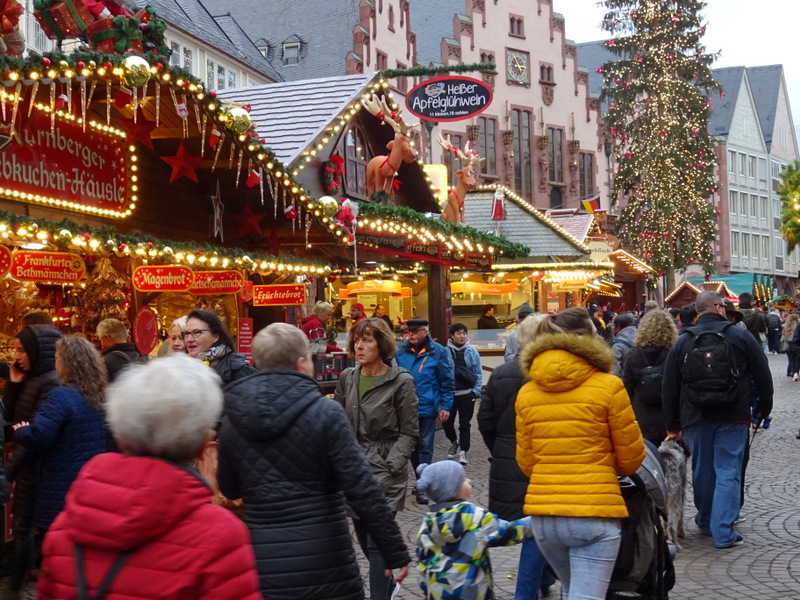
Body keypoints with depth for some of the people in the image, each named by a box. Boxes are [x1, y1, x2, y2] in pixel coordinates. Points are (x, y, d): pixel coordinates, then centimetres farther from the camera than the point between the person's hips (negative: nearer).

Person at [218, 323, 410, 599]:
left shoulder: (232, 420, 0)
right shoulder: (325, 413, -12)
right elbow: (362, 489, -15)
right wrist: (396, 552, -8)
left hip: (260, 563, 3)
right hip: (323, 563, -3)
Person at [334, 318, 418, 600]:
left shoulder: (401, 381, -7)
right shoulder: (347, 378, 7)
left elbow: (409, 433, -6)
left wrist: (389, 467, -14)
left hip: (385, 473, -5)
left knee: (377, 542, -8)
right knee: (363, 537, 15)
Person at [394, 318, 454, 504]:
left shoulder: (438, 352, -6)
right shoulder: (399, 351, 1)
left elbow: (447, 381, -3)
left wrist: (445, 406, -6)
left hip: (427, 408, -4)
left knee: (425, 447, 1)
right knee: (411, 446, 15)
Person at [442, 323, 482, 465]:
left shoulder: (472, 352, -1)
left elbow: (478, 373, 2)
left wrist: (476, 391, -5)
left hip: (467, 394, 0)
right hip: (450, 393, 0)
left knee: (465, 424, 3)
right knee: (447, 422, 10)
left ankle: (463, 451, 12)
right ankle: (454, 442, 38)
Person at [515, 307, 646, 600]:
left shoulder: (527, 392, 5)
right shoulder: (608, 386, -7)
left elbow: (526, 462, 10)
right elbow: (631, 457, 1)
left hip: (543, 514, 5)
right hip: (594, 513, -5)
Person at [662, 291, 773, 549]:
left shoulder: (682, 342, 3)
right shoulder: (741, 337, -3)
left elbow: (669, 389, 4)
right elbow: (763, 376, -1)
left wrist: (672, 425, 11)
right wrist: (763, 408, 13)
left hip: (695, 418, 2)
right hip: (733, 417, -2)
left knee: (702, 470, 15)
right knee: (728, 472, 0)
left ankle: (706, 521, 30)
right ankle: (723, 532, -5)